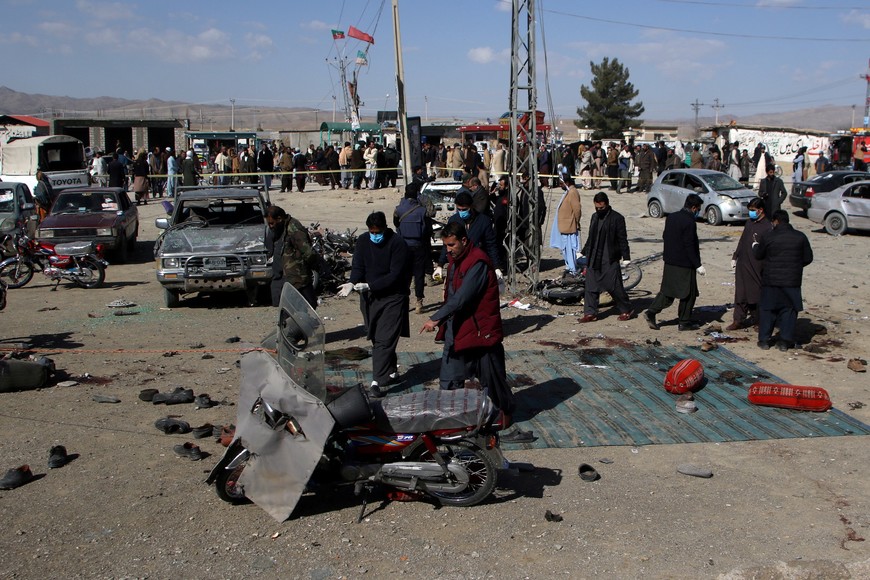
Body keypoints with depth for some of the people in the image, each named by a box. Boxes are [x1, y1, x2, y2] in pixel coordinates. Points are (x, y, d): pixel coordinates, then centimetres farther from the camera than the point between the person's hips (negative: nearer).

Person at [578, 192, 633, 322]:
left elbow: (622, 239, -7)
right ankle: (590, 313, 10)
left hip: (610, 260, -6)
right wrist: (583, 252, 23)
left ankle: (626, 310, 13)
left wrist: (626, 257, -10)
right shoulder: (594, 217, 13)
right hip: (593, 260, 6)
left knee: (614, 286, -3)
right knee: (591, 287, 4)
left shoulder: (617, 218, -7)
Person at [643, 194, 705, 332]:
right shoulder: (689, 222, -18)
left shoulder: (671, 217, 7)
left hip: (669, 262, 8)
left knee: (667, 291, 14)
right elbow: (690, 246, -19)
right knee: (688, 294, 6)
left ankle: (651, 312, 2)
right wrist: (698, 265, -14)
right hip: (685, 264, -8)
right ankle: (685, 322, 13)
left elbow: (665, 237, 14)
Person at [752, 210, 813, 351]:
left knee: (767, 309, 9)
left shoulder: (768, 237, -7)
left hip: (771, 281, -1)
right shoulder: (800, 237, -1)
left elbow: (759, 255, 7)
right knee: (788, 310, 9)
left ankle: (764, 340, 11)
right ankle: (785, 341, 8)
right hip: (792, 281, 1)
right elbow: (808, 258, 4)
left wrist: (755, 245, 28)